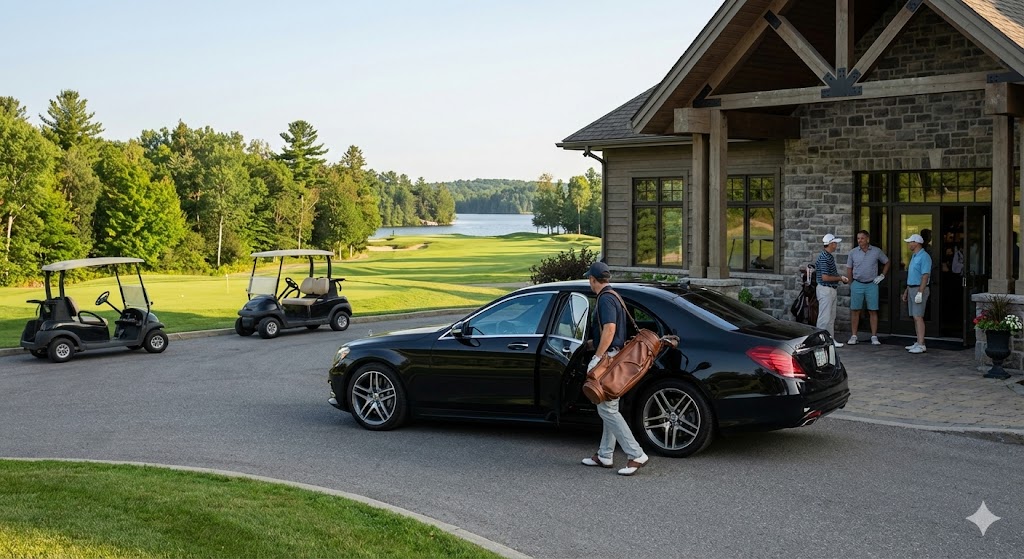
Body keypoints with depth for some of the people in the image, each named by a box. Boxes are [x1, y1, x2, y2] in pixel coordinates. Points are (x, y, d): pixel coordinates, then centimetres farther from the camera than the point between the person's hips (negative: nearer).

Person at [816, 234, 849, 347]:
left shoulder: (830, 257, 13)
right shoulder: (824, 258, -19)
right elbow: (825, 277, -23)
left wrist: (841, 278, 10)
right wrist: (840, 278, -15)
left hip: (832, 290, 10)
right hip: (825, 290, -10)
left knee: (831, 317, 13)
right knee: (824, 317, -6)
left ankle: (831, 339, 19)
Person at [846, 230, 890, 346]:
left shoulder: (877, 251, 1)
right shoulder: (853, 252, 3)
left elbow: (886, 263, 15)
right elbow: (849, 269, 9)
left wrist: (882, 276, 5)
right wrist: (850, 284, 3)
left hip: (872, 284, -1)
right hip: (857, 284, 1)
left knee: (873, 311, 0)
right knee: (855, 310, 1)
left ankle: (874, 337, 4)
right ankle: (854, 336, 7)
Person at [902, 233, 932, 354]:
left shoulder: (924, 257, -13)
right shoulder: (914, 256, 18)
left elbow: (925, 276, -20)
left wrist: (920, 293, -25)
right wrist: (906, 291, 24)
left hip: (919, 289, -10)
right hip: (911, 289, 10)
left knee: (918, 317, -13)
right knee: (915, 317, 9)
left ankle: (921, 345, -16)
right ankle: (918, 343, 12)